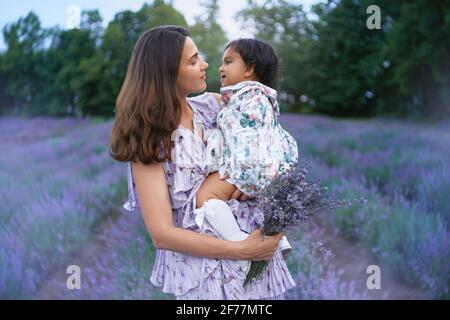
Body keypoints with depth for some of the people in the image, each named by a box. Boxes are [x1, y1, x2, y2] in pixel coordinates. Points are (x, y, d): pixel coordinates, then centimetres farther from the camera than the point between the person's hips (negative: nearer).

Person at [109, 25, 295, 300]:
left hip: (256, 240, 5)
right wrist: (242, 250, -22)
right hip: (203, 269, -5)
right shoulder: (148, 139, -14)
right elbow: (162, 234, -18)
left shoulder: (214, 105, -2)